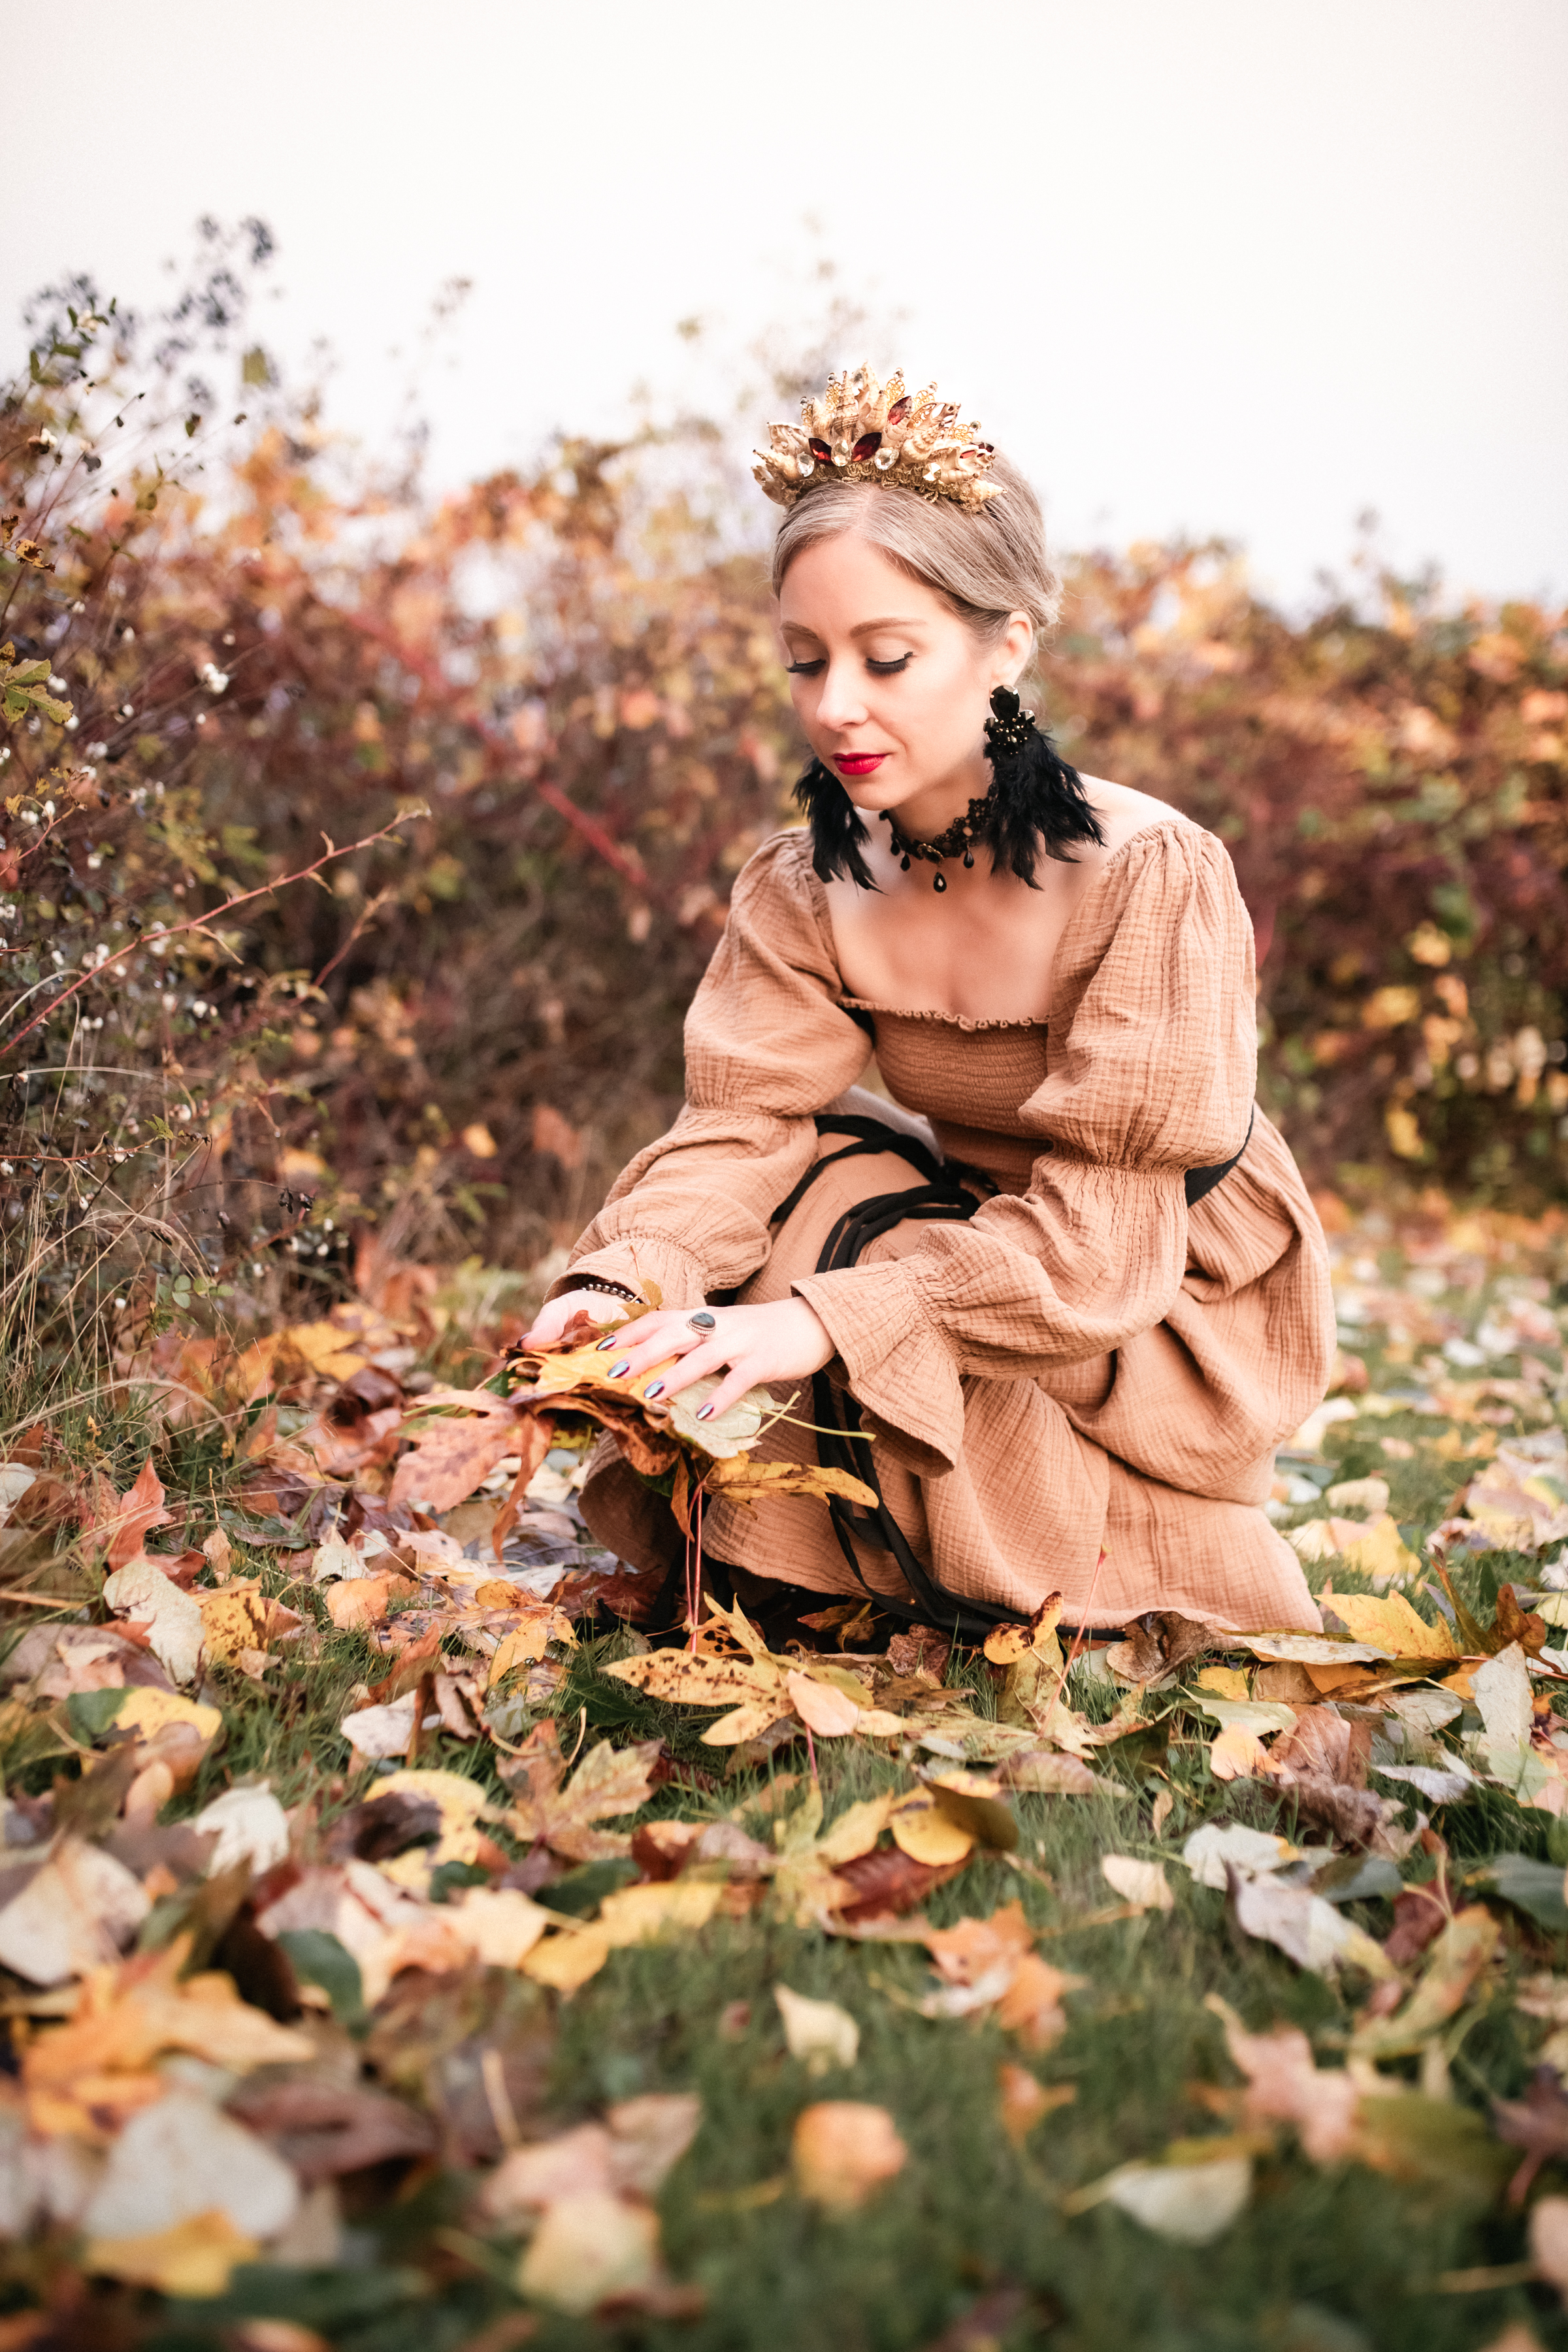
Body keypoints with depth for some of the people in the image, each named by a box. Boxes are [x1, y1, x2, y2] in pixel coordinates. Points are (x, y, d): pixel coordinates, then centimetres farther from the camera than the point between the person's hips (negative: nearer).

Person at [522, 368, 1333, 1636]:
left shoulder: (1149, 874, -27)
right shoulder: (806, 887, -9)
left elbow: (1098, 1233, -31)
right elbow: (740, 1120, -18)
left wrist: (825, 1322, -42)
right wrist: (624, 1283, -39)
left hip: (1179, 1323, -5)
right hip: (981, 1231, 5)